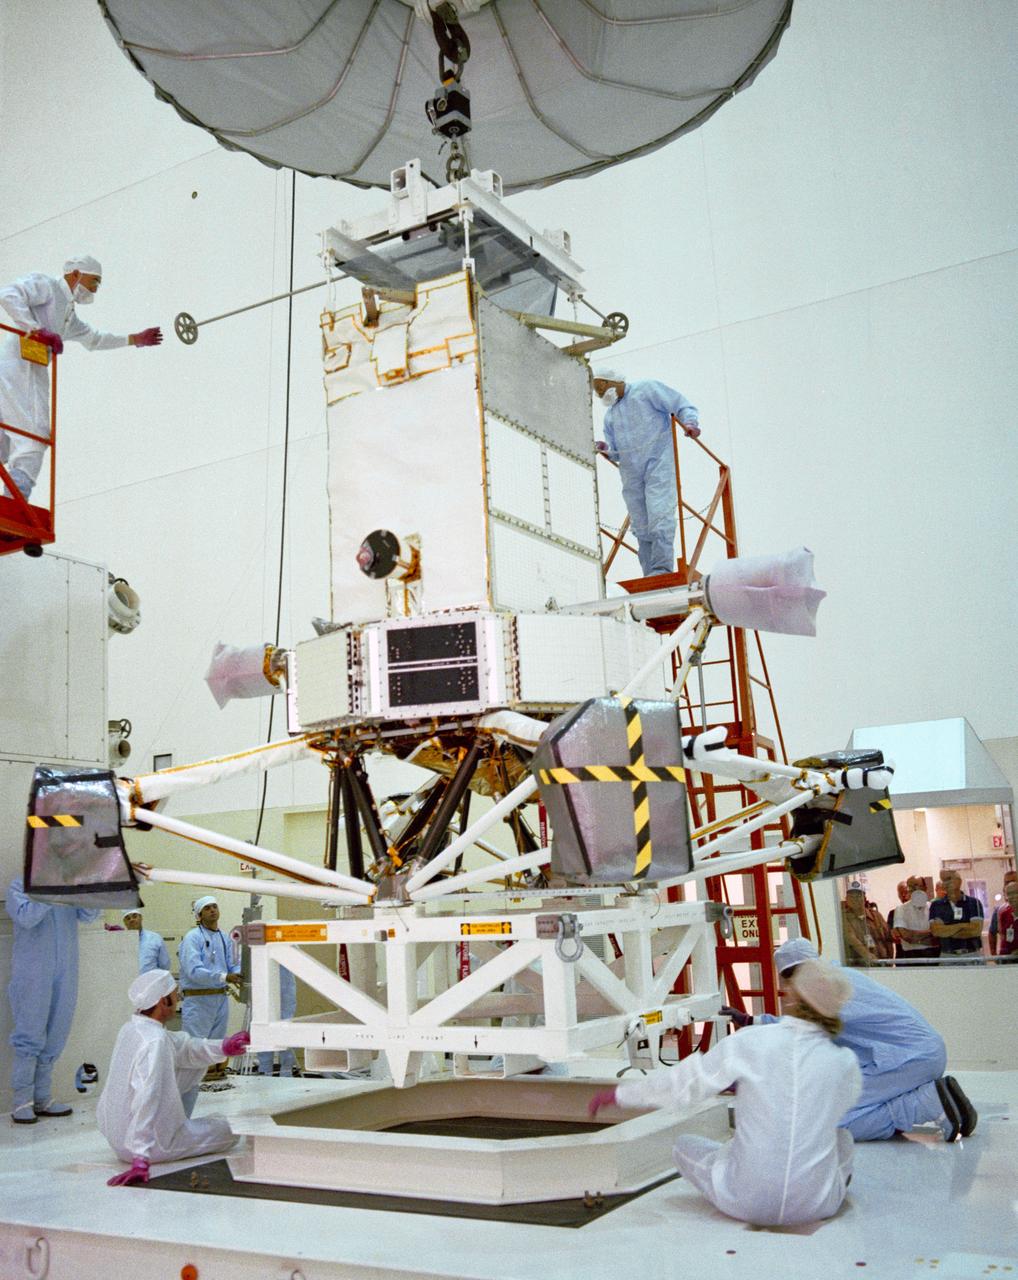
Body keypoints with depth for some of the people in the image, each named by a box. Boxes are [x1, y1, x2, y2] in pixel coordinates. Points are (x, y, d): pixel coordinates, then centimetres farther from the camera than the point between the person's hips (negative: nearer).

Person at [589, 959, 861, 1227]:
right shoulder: (845, 1063, -4)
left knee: (685, 1144, 23)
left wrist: (619, 1094, 14)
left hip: (745, 1204, -2)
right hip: (817, 1205, 2)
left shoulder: (751, 1043, -10)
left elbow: (683, 1083, -2)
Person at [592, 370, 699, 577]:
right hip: (632, 475, 7)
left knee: (659, 516, -18)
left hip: (658, 465, -7)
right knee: (641, 527, 4)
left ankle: (662, 570, -20)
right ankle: (650, 577, 7)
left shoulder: (647, 390, 4)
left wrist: (689, 422, -20)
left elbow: (682, 405, 0)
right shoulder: (610, 415, 23)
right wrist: (607, 450, -2)